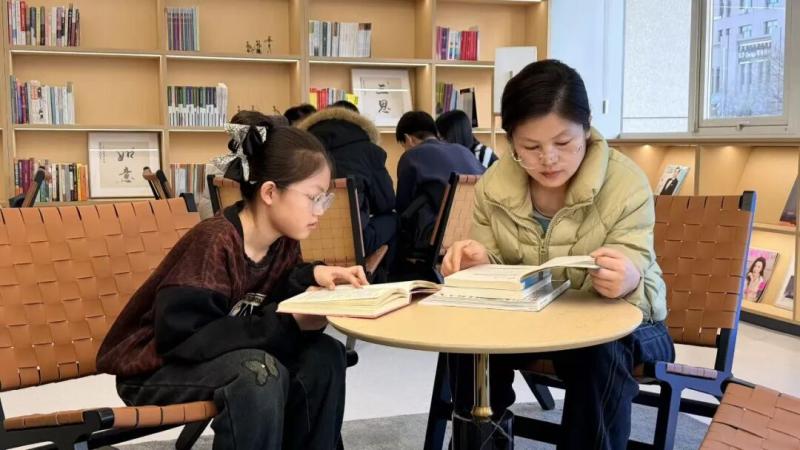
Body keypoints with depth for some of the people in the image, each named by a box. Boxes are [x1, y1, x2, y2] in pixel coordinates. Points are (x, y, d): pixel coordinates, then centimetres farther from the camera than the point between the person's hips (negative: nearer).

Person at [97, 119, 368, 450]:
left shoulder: (283, 242, -3)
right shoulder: (214, 242, -27)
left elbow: (268, 302, 2)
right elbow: (181, 338, -31)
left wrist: (312, 275, -16)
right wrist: (287, 324, -33)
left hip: (220, 358, 7)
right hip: (155, 369, -7)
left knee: (323, 354, -12)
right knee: (260, 374, -33)